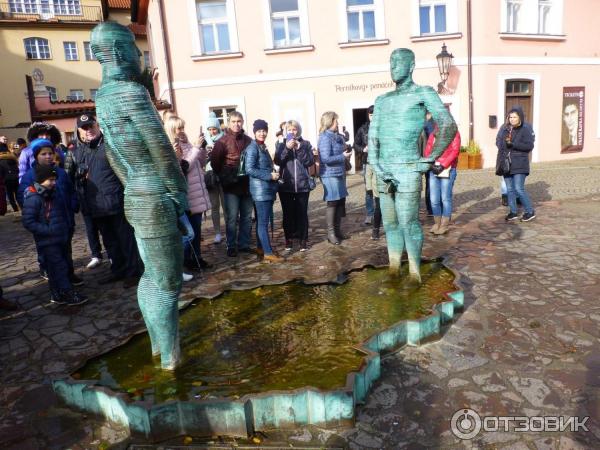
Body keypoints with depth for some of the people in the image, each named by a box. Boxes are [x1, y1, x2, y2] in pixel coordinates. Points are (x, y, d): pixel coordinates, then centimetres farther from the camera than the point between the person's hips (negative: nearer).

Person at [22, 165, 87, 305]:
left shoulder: (52, 195, 12)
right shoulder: (33, 199, -15)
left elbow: (63, 215, 24)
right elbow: (28, 222, -19)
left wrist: (65, 228, 12)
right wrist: (49, 230, -21)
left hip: (60, 239, 8)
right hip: (47, 242, -8)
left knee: (57, 267, 14)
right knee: (59, 267, -6)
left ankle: (57, 295, 24)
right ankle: (68, 294, 0)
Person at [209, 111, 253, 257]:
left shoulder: (248, 140, 7)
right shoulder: (222, 141, -5)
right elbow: (214, 162, -5)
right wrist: (224, 177, 0)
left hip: (247, 184, 4)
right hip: (231, 186, -4)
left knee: (247, 217, 10)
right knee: (232, 218, 0)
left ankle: (244, 244, 21)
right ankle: (231, 246, 11)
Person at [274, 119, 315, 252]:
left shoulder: (305, 144, 6)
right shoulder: (282, 145, 7)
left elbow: (310, 162, -6)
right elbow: (278, 161, -8)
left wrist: (299, 148, -15)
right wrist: (287, 148, -19)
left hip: (302, 184, 0)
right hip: (286, 185, 1)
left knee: (302, 213, 1)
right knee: (288, 213, 5)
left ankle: (303, 239, 10)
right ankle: (289, 239, 16)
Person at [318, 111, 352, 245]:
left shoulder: (337, 136, 12)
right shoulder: (325, 137, -14)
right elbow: (326, 159, -21)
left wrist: (346, 155, 5)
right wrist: (343, 156, -15)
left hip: (339, 173, 8)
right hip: (330, 175, -8)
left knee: (341, 202, 11)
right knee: (332, 203, -2)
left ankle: (337, 230, 23)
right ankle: (331, 233, 8)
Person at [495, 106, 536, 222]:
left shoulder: (526, 129, -6)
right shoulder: (504, 128, 8)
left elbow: (529, 146, -14)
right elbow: (498, 141, 16)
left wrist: (513, 144, -22)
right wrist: (504, 148, -2)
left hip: (519, 165, -5)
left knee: (519, 189, -8)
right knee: (510, 189, 10)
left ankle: (530, 212, 7)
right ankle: (513, 212, 21)